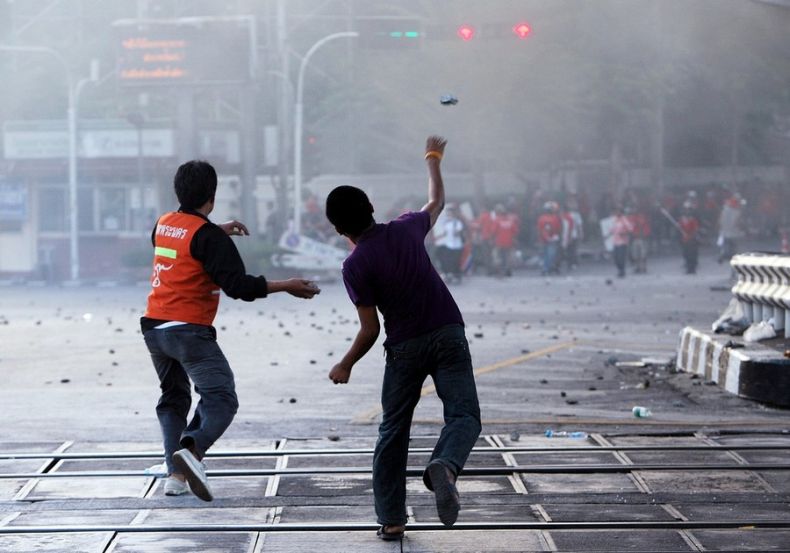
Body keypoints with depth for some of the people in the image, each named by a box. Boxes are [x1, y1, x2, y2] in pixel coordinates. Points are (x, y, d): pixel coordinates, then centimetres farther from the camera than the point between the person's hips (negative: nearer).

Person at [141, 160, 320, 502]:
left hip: (153, 327, 8)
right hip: (188, 330, -8)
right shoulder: (208, 236, -12)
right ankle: (191, 450, -36)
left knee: (173, 399, 20)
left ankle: (175, 474, 9)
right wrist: (286, 287, -9)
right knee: (221, 399, -10)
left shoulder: (163, 224, 10)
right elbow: (238, 285, -16)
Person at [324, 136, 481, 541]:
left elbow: (370, 330, -7)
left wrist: (345, 365, 8)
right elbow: (436, 203, 26)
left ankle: (391, 519, 13)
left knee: (393, 431, 12)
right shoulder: (406, 229, 3)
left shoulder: (355, 266, -8)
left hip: (405, 347, -2)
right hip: (448, 333, 2)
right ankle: (444, 466, -36)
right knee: (463, 415, -4)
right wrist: (433, 159, 42)